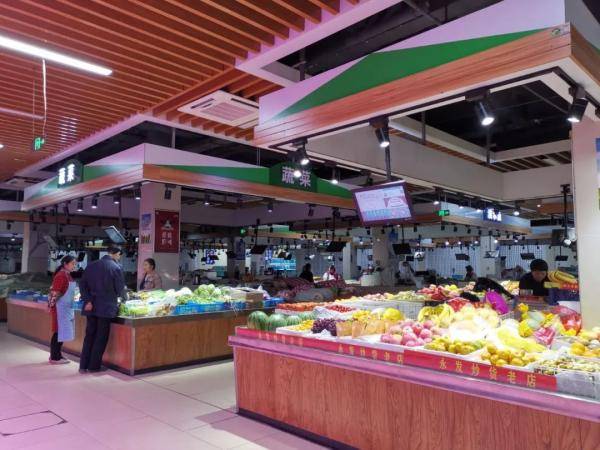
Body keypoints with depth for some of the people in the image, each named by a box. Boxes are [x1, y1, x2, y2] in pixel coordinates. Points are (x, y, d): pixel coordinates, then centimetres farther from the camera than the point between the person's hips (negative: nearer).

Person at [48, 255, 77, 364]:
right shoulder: (61, 275, -18)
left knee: (62, 332, 14)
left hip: (67, 308, 9)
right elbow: (54, 292, -19)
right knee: (59, 332, -3)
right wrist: (51, 306, -15)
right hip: (60, 307, -9)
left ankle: (57, 355, 23)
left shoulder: (67, 275, 11)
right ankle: (54, 357, 6)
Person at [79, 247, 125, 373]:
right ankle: (94, 366, 10)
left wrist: (88, 300, -1)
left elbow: (82, 284, 1)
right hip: (106, 307, -5)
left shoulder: (91, 266, 5)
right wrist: (123, 295, 16)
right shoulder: (116, 268, -10)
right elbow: (120, 290, -5)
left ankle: (83, 365, 16)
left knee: (89, 336, 13)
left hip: (91, 306, 5)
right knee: (101, 337, 5)